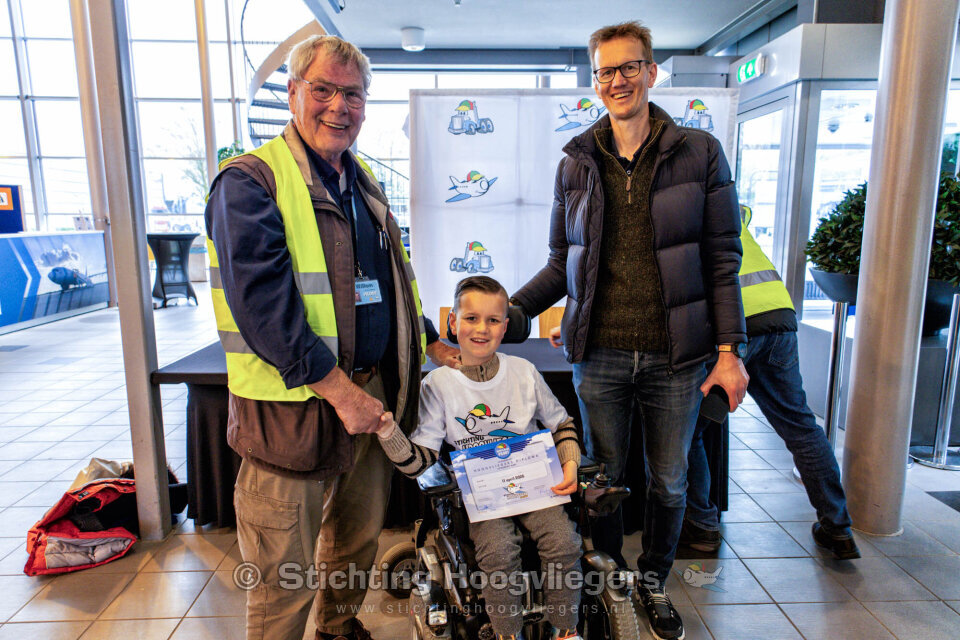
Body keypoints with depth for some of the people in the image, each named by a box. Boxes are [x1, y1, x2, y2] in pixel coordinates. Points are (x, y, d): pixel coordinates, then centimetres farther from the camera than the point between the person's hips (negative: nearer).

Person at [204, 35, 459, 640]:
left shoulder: (364, 183, 15)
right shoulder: (250, 181, -10)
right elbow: (262, 304, -20)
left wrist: (435, 346, 19)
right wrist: (342, 391, -22)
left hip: (373, 391, 8)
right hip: (294, 404, -7)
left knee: (361, 534, 23)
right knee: (286, 573, 6)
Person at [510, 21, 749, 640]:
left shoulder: (700, 153, 0)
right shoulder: (576, 163, 5)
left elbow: (722, 260, -1)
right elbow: (562, 265, 8)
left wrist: (730, 350, -6)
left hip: (674, 357, -1)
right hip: (600, 354, 1)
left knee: (670, 482, 14)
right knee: (604, 478, 13)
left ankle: (654, 581, 40)